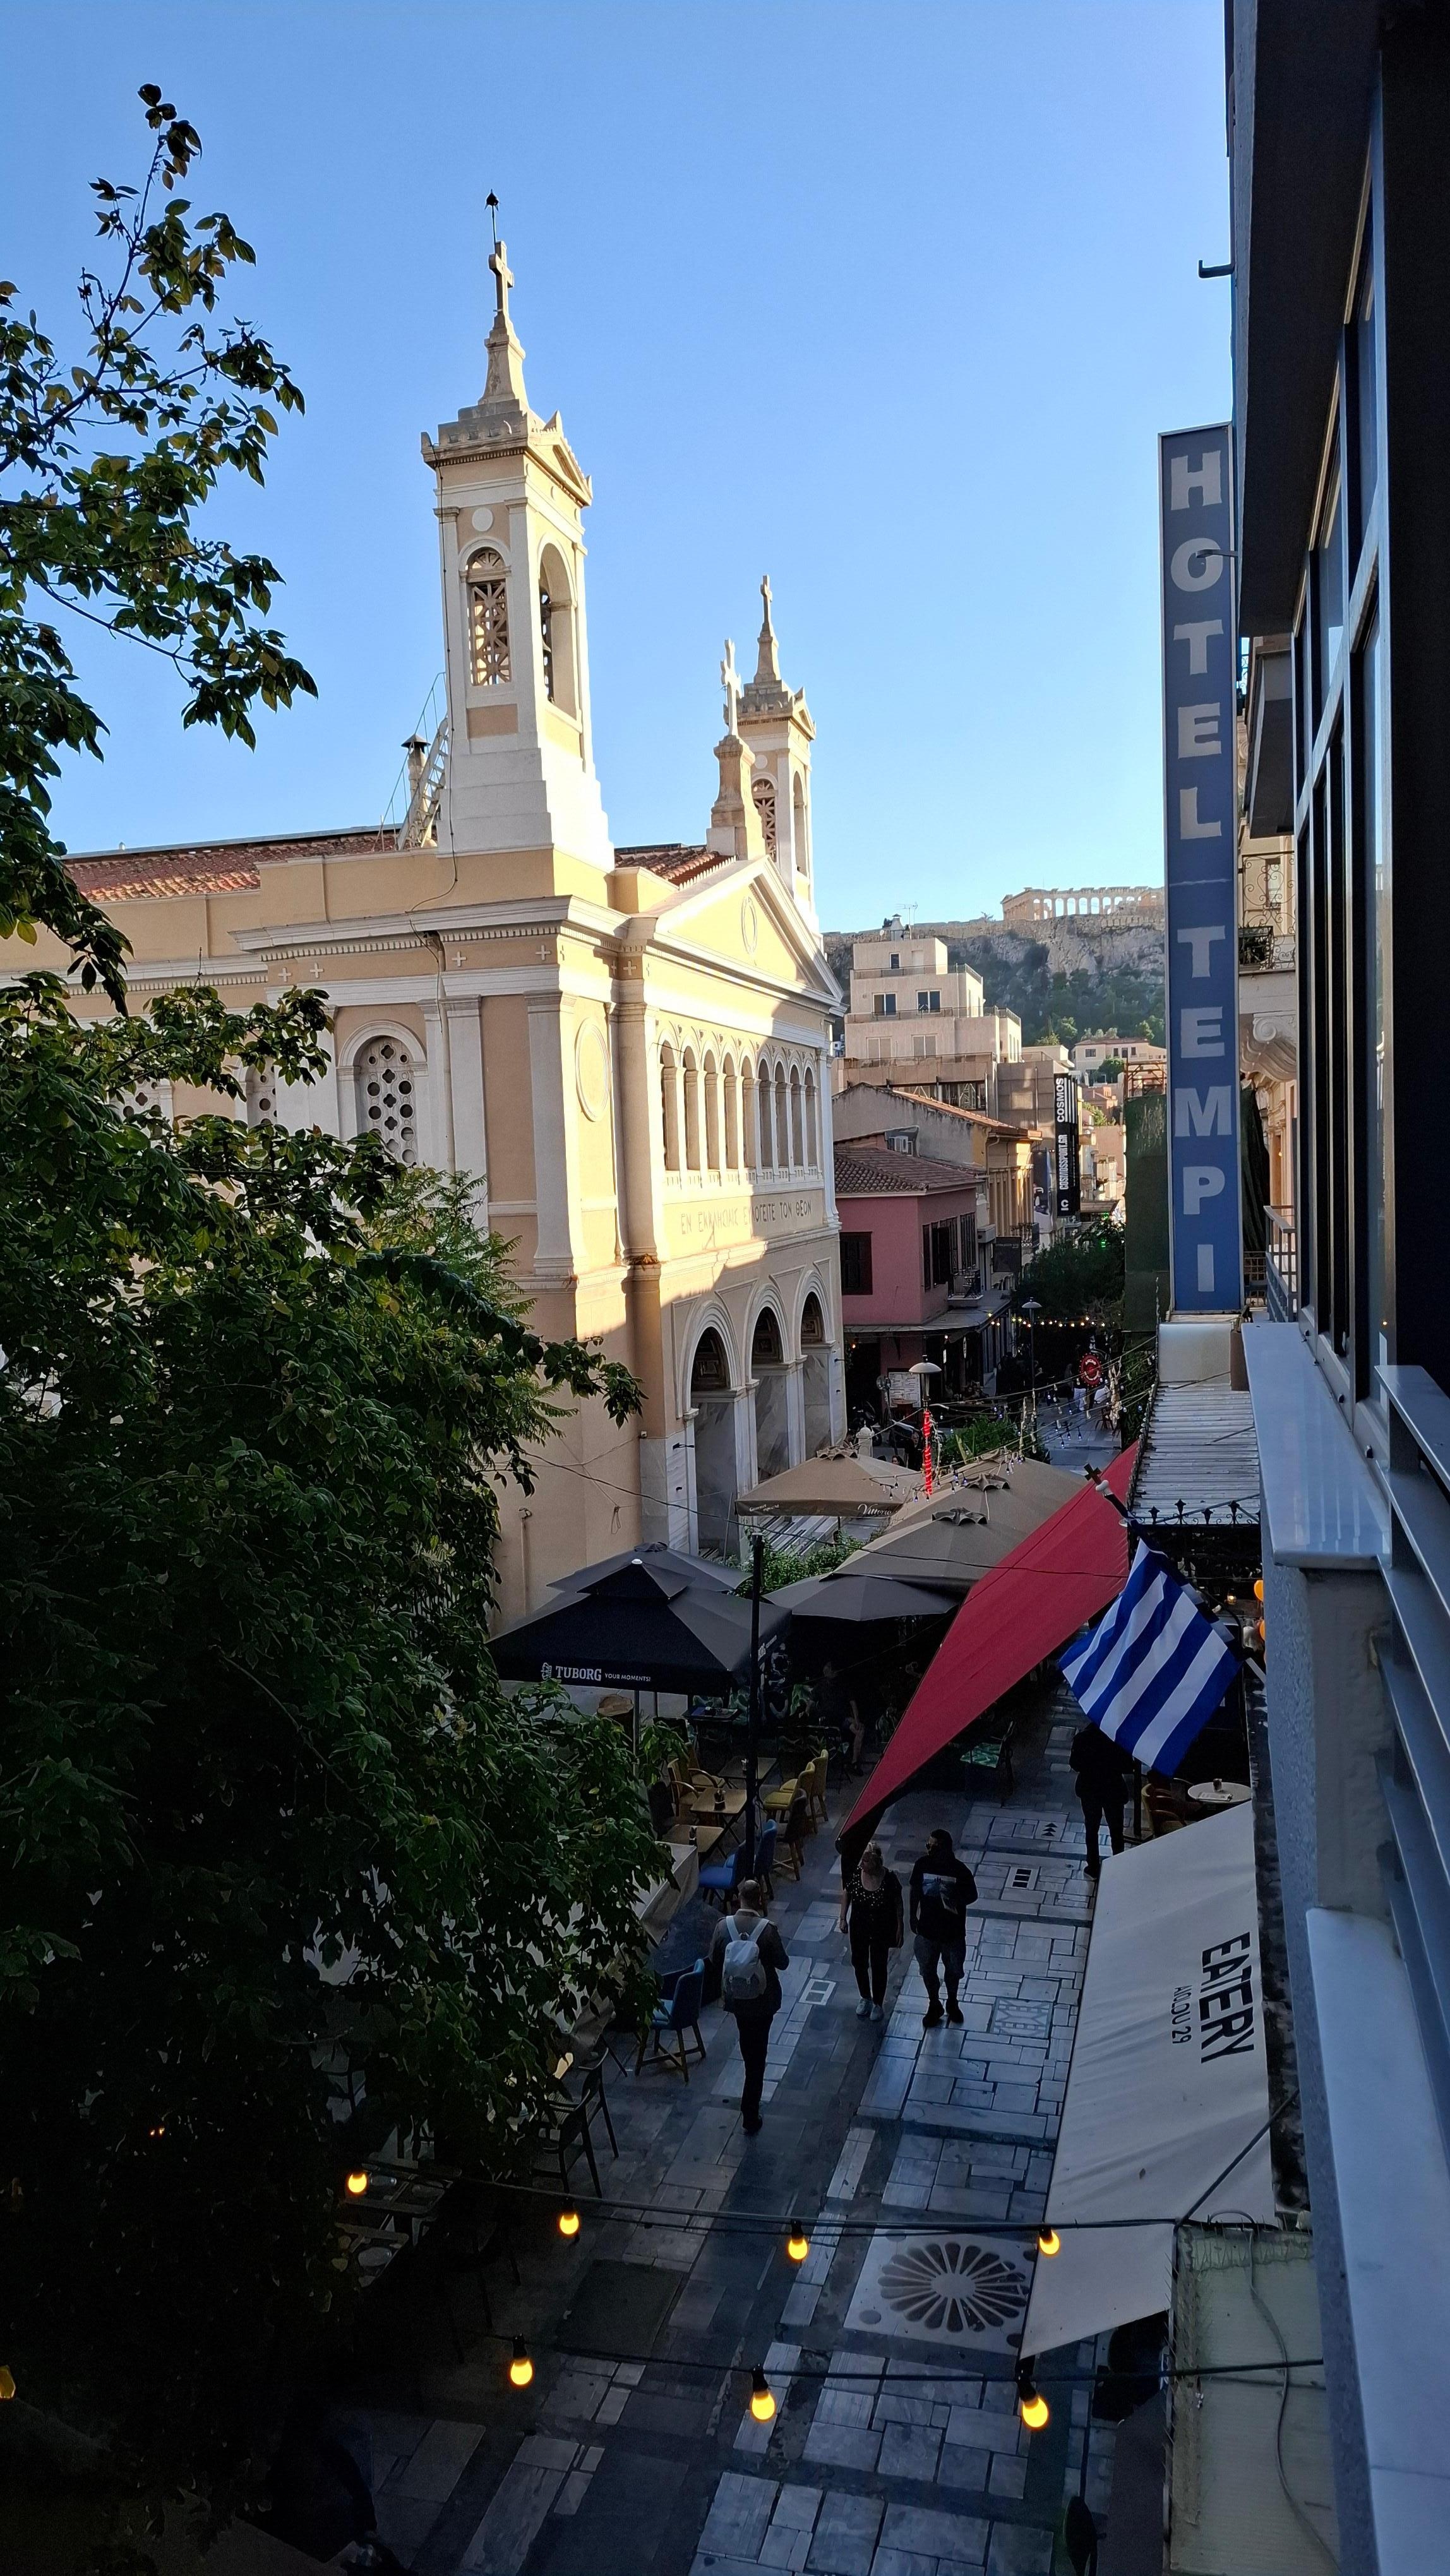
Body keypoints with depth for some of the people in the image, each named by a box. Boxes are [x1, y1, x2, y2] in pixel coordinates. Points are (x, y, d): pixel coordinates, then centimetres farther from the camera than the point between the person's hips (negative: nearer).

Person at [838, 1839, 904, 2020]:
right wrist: (843, 1918, 0)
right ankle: (865, 1998, 45)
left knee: (878, 1967, 13)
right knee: (859, 1963, 19)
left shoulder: (889, 1878, -25)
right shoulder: (855, 1873, -18)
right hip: (859, 1928, 3)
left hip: (881, 1930, -3)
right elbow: (846, 1893, 0)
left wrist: (899, 1929, -7)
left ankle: (878, 2004, 37)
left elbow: (898, 1904, -12)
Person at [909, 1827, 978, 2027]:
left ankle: (952, 2003, 48)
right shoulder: (922, 1864, -16)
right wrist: (913, 1918, 6)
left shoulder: (959, 1870, -23)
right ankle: (934, 2005, 43)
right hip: (927, 1928, 2)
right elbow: (915, 1892, -1)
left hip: (953, 1931, -1)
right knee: (927, 1970, 19)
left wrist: (955, 1898, -30)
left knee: (953, 1970, 21)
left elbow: (972, 1896, -10)